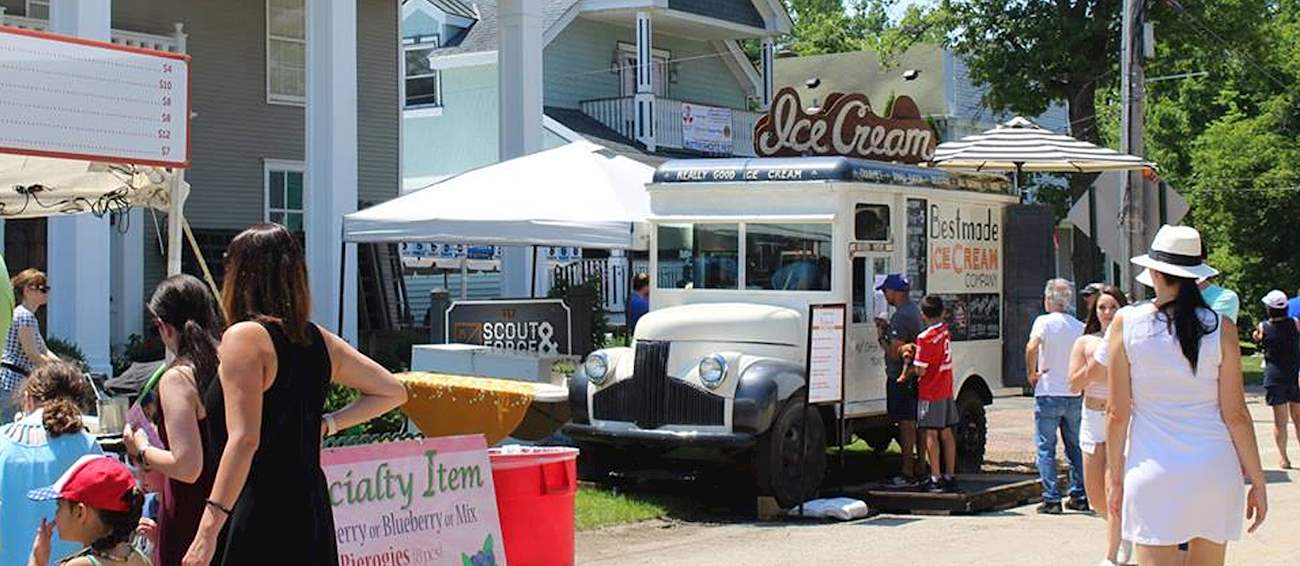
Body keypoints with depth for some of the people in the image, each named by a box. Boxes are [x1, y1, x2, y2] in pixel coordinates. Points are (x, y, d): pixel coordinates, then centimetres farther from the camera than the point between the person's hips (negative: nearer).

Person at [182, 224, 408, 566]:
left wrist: (209, 527, -19)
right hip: (311, 515, 8)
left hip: (255, 523, -7)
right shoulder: (320, 341, 13)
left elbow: (244, 439, -18)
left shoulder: (243, 338, -8)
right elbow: (393, 391, 22)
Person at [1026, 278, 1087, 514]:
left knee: (1046, 448, 1)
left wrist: (1032, 373, -11)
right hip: (1075, 395, 5)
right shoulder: (1080, 326, 7)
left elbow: (1032, 347, -25)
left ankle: (1051, 499, -3)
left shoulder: (1045, 322, -8)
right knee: (1075, 447, 14)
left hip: (1049, 394, -5)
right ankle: (1079, 496, 14)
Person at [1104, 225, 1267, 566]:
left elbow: (1117, 413, -2)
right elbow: (1236, 414, -2)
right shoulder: (1221, 328, -2)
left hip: (1154, 471, -2)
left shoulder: (1126, 323, -3)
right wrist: (1257, 480, 7)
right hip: (1215, 470, 2)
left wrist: (1115, 478, 8)